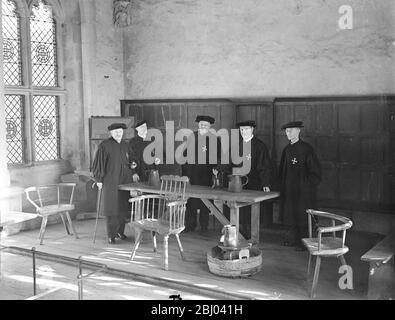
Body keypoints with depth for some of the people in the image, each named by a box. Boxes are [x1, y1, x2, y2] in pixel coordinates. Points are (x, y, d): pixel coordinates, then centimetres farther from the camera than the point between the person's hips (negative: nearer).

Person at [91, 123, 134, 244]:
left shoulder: (125, 145, 10)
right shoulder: (104, 145, -7)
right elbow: (98, 163, -6)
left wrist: (131, 174, 11)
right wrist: (99, 179, -9)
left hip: (124, 181, 5)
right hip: (110, 181, -5)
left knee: (123, 207, 7)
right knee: (111, 207, -3)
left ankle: (120, 231, 21)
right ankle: (111, 235, 3)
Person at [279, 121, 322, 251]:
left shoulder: (306, 149, -10)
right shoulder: (287, 149, 9)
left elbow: (315, 170, -10)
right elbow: (282, 169, 18)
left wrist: (306, 182, -12)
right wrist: (283, 184, 11)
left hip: (303, 190, -6)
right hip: (288, 189, 6)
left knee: (302, 215, -1)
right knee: (289, 214, 9)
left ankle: (303, 241, 10)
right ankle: (292, 239, 21)